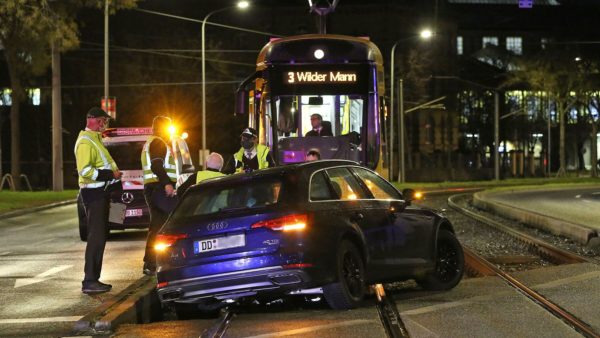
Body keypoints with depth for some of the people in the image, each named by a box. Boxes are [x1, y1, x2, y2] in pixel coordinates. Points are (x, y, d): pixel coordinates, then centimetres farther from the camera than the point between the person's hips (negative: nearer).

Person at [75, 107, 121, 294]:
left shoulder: (95, 139, 19)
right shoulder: (85, 142, -14)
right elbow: (85, 170, -25)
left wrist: (114, 174, 11)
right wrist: (111, 174, -21)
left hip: (101, 192, 11)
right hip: (93, 192, -11)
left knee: (99, 236, 13)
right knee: (96, 237, -13)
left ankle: (94, 278, 18)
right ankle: (89, 282, -13)